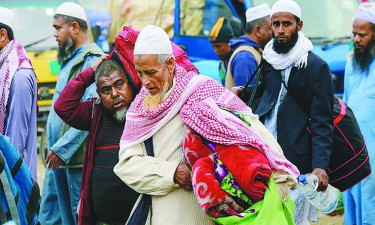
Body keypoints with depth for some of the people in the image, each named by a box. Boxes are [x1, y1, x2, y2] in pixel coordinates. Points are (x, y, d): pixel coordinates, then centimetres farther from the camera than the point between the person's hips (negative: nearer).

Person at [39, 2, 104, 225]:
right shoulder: (70, 60, 18)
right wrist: (55, 149, 15)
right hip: (59, 156, 10)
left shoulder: (93, 61, -14)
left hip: (76, 157, -10)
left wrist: (62, 149, -22)